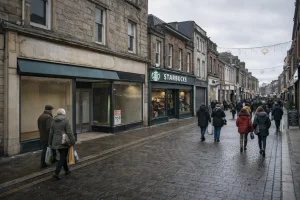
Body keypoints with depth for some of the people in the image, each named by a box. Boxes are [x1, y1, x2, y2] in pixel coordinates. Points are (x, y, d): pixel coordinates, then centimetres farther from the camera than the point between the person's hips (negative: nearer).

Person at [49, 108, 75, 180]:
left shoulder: (54, 121, 4)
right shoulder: (66, 120, -12)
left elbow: (51, 133, 6)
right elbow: (69, 132, -16)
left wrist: (50, 143, 15)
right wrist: (73, 142, -11)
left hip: (56, 142, 6)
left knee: (63, 156, 21)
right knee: (62, 158, 0)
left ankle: (66, 170, 32)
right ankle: (56, 174, -9)